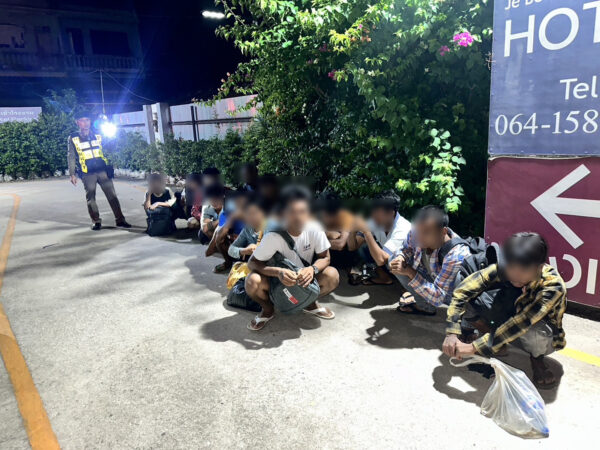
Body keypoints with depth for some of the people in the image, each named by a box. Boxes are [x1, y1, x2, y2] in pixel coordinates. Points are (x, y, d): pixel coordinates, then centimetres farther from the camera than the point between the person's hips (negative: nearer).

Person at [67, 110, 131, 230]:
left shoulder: (97, 135, 11)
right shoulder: (73, 138, 4)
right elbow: (71, 157, 5)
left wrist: (109, 167, 10)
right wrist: (72, 174, 0)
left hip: (102, 170, 2)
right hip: (87, 173, -1)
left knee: (112, 195, -2)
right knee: (90, 198, 3)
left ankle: (120, 220, 3)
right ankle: (96, 222, 13)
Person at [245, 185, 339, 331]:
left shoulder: (314, 229, -22)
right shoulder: (274, 236, -28)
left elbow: (325, 257, -11)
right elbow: (252, 263, -23)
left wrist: (312, 269, -35)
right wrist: (278, 272, -41)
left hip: (305, 277, 2)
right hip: (278, 279, -2)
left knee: (332, 275, -25)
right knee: (252, 281, -31)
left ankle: (310, 303, 8)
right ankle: (268, 309, 4)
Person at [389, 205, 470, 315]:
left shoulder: (457, 256, -39)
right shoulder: (415, 232, -23)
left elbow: (438, 298, -35)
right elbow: (405, 249, 0)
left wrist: (410, 272, -39)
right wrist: (400, 258, -25)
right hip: (430, 279, 5)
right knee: (395, 258, -10)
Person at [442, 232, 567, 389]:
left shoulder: (553, 286, -33)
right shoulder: (501, 268, -24)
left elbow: (520, 323, -40)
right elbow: (462, 291, -26)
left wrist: (474, 347, -41)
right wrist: (451, 333, -36)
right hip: (505, 319, 3)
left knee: (536, 329, -40)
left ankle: (537, 357, -4)